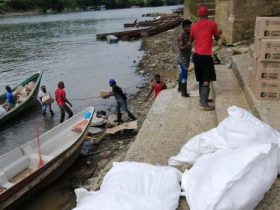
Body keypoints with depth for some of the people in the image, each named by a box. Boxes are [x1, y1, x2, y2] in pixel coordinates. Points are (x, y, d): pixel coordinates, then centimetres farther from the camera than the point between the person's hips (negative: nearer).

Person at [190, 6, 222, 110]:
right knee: (207, 80, -3)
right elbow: (217, 38, 8)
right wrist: (219, 33, 30)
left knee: (201, 79, 16)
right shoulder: (212, 24, -5)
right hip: (205, 55, -6)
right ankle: (204, 102, -8)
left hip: (196, 55, 6)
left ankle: (202, 98, 24)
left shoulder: (194, 26, 8)